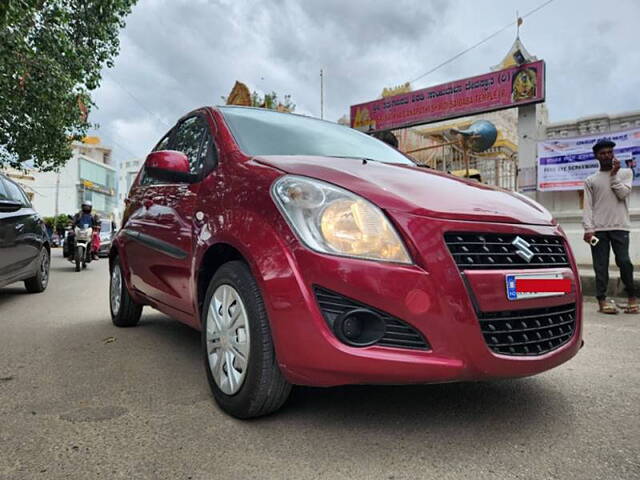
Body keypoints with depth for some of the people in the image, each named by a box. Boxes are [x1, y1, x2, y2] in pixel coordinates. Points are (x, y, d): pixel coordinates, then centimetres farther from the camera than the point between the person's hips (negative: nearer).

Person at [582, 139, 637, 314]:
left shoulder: (625, 172, 14)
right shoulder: (590, 180, 13)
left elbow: (623, 193, -2)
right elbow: (588, 206, 5)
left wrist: (613, 174, -1)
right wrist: (588, 228, -6)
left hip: (619, 227, 0)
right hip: (598, 229, 1)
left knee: (624, 262, -7)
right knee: (601, 266, -2)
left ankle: (632, 298, 8)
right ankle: (602, 300, 1)